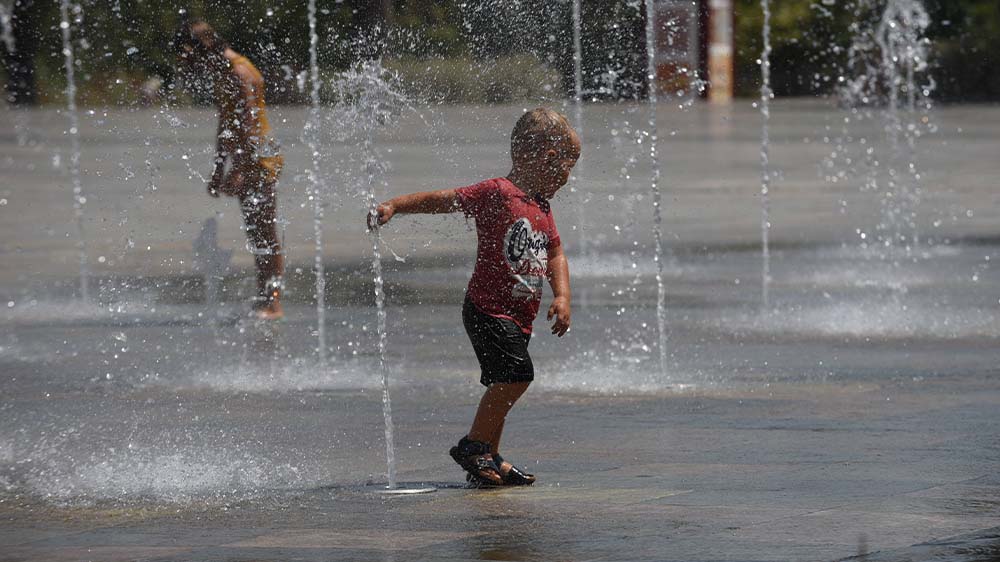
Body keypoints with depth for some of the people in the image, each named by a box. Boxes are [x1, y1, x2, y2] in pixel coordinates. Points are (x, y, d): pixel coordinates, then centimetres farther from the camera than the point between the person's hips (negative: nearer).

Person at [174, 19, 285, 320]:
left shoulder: (239, 72, -15)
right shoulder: (221, 74, 16)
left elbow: (250, 124, -21)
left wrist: (238, 170, -24)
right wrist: (218, 171, 23)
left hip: (259, 161, -10)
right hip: (244, 164, 10)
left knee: (264, 233, -8)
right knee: (257, 234, 11)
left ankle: (272, 301, -8)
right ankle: (265, 299, 14)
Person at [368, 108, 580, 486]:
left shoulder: (542, 205, 14)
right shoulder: (497, 193, -11)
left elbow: (555, 254, 21)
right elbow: (441, 200, -10)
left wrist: (562, 296, 5)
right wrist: (394, 206, -19)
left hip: (518, 317, 9)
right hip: (488, 309, -9)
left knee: (504, 385, 11)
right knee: (516, 374, -19)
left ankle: (488, 459, 20)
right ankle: (473, 446, -9)